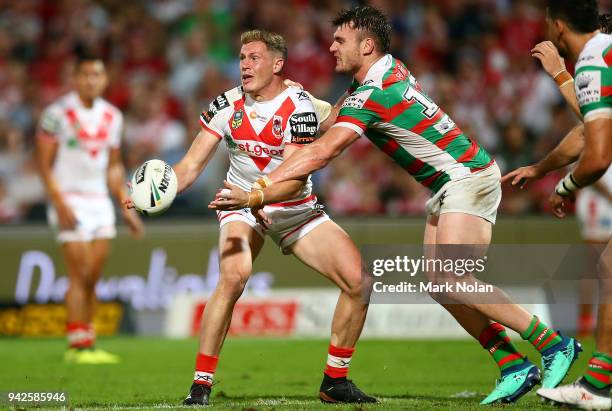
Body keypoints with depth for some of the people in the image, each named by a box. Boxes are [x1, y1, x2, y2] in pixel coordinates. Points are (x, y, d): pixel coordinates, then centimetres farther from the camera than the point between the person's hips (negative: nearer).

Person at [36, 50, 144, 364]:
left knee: (93, 279, 5)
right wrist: (60, 204, -16)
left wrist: (126, 207, 14)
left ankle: (87, 342, 10)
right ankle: (78, 345, -8)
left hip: (100, 201, 6)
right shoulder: (59, 112, -8)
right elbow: (44, 164, -8)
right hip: (70, 201, -6)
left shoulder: (112, 116, 11)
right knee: (79, 276, -10)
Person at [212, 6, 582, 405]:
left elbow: (321, 154, -27)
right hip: (447, 188, 10)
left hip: (468, 178, -10)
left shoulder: (373, 94, -21)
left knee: (454, 280, -20)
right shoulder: (390, 68, 8)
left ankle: (554, 344, -12)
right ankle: (514, 366, 1)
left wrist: (257, 193, -25)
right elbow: (336, 115, 24)